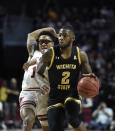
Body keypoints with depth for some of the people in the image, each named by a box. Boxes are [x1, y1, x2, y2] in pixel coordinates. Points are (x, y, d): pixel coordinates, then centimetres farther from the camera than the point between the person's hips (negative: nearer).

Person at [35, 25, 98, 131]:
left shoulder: (81, 55, -4)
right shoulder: (50, 54, -9)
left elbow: (89, 75, 5)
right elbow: (38, 73, -4)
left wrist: (91, 77, -21)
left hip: (73, 95, -1)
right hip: (55, 98, 1)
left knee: (73, 118, -29)